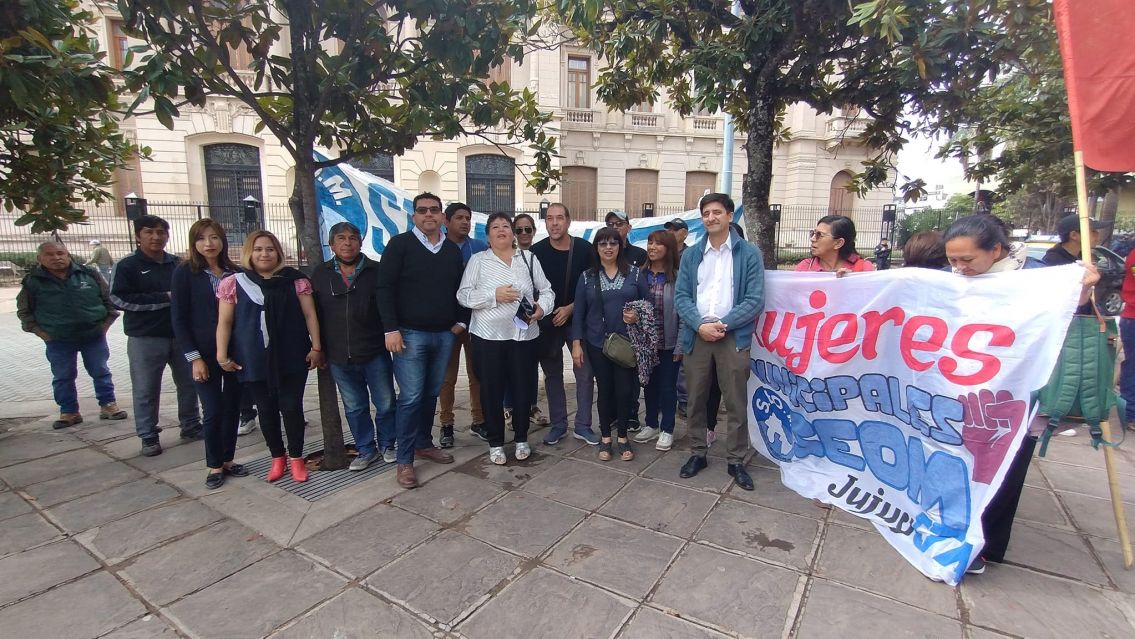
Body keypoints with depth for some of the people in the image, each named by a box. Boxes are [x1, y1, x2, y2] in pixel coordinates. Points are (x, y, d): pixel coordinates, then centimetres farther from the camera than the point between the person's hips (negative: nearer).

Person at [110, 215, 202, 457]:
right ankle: (148, 436, 17)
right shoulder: (127, 266, -3)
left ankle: (191, 425, 26)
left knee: (189, 383, 11)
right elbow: (119, 298, -12)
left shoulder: (179, 264, 8)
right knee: (146, 390, 5)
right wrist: (165, 298, -16)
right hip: (145, 338, -3)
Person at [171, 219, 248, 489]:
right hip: (205, 353, -3)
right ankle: (214, 466, 17)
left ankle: (228, 460, 24)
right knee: (213, 411, 1)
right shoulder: (185, 272, -3)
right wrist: (194, 357, -11)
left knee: (233, 408, 9)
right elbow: (178, 319, -5)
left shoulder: (235, 273, 5)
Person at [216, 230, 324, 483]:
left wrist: (316, 347, -3)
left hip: (292, 357, -1)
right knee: (266, 409, 11)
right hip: (255, 360, 1)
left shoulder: (296, 280, 1)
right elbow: (225, 322, 4)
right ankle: (277, 457, 27)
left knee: (292, 407, 4)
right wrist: (222, 355, -1)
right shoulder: (233, 283, 3)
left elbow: (309, 315, 1)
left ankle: (296, 458, 19)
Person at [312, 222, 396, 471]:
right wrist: (318, 349, 6)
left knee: (386, 404, 7)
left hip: (375, 353, -2)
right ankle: (366, 450, 29)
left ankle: (386, 445, 29)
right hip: (339, 357, 3)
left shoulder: (377, 271, -2)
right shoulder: (321, 274, 6)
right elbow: (314, 313, 9)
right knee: (355, 408, 14)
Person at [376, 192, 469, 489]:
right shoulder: (400, 244, -4)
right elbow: (385, 288, -8)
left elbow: (459, 289, 18)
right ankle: (405, 461, 7)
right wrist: (391, 329, -14)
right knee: (411, 397, -4)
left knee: (432, 394, 13)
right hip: (410, 334, -5)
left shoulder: (453, 250, 11)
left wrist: (460, 321, 7)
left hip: (444, 334, 5)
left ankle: (424, 443, 30)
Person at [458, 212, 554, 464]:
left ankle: (521, 439, 28)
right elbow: (463, 295, -3)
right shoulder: (478, 260, 5)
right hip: (488, 335, -1)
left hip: (523, 335, 1)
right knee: (492, 390, 6)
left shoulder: (528, 257, 10)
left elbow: (546, 290, 10)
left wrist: (542, 307, -11)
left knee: (522, 388, 8)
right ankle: (495, 443, 23)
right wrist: (494, 295, -15)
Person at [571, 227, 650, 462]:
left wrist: (638, 316, -14)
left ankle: (623, 438, 21)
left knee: (625, 390, 1)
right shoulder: (587, 277, 5)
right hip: (597, 343, 1)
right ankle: (605, 438, 23)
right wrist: (576, 343, -2)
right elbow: (579, 312, 4)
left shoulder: (634, 273, 4)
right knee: (605, 389, 8)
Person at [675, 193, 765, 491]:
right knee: (696, 400, 11)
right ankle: (697, 453, 28)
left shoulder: (749, 253, 1)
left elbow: (755, 299, -6)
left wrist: (723, 324, -14)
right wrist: (700, 325, -13)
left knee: (736, 403, 6)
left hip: (733, 337, -2)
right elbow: (681, 296, 3)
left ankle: (736, 461, 22)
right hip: (696, 335, 3)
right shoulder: (691, 254, 9)